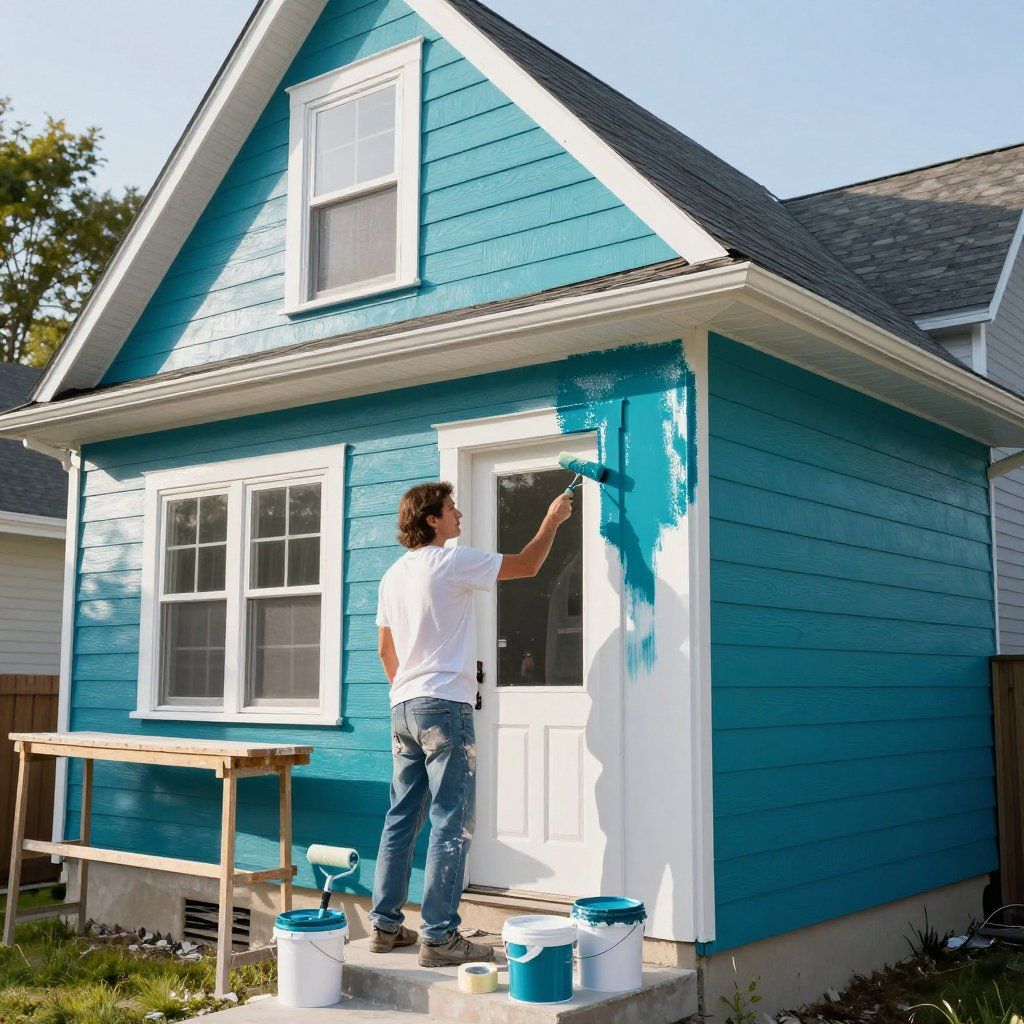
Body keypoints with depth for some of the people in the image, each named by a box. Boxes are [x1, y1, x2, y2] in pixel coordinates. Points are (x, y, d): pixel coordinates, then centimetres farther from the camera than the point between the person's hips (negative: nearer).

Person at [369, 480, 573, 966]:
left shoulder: (393, 576, 14)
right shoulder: (451, 561, -9)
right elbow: (527, 565, -5)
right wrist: (552, 520, 10)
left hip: (403, 707, 8)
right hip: (444, 706, -8)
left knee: (401, 820, 13)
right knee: (451, 825, -5)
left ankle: (386, 925, 18)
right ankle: (439, 937, -3)